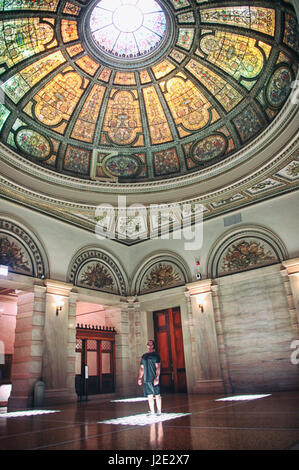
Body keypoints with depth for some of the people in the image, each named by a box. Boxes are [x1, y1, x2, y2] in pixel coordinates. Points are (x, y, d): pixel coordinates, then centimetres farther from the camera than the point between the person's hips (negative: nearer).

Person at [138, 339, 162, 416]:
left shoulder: (155, 355, -1)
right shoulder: (144, 356, 15)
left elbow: (158, 367, -8)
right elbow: (141, 368, 17)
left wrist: (157, 378, -17)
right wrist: (140, 378, 9)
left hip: (154, 379, -5)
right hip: (146, 380, 5)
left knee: (157, 395, -1)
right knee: (150, 396, 8)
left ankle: (159, 411, 8)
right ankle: (152, 412, 17)